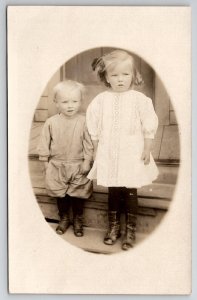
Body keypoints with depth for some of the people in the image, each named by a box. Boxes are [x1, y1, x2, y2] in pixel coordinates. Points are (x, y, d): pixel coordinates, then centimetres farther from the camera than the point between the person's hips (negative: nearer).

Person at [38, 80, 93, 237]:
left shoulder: (84, 121, -12)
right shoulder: (51, 122, -8)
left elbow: (88, 143, -7)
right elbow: (45, 144, 0)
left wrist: (87, 161, -8)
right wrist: (46, 162, 2)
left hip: (78, 166, -1)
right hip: (57, 165, 2)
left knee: (77, 195, 9)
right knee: (61, 194, 13)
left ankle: (78, 221, 29)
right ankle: (64, 218, 33)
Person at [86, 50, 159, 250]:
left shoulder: (139, 99, -6)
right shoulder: (101, 100, -2)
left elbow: (149, 126, -2)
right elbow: (94, 128, 5)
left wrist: (147, 150, -3)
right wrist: (96, 150, 6)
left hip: (132, 154, -1)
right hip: (109, 154, 2)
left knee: (130, 192, 6)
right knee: (113, 191, 12)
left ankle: (130, 231, 22)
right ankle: (113, 228, 29)